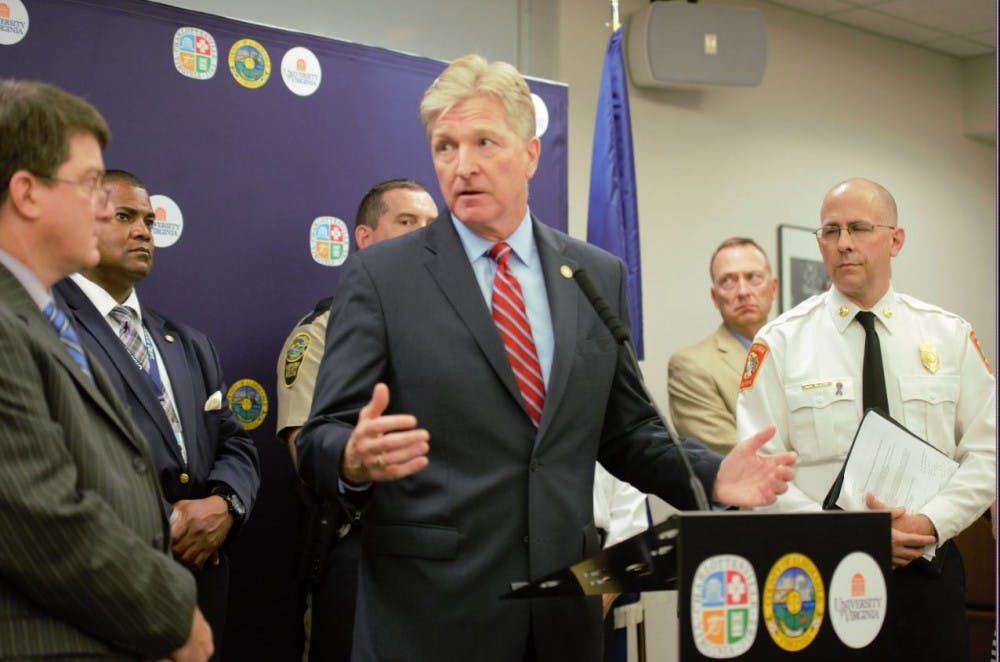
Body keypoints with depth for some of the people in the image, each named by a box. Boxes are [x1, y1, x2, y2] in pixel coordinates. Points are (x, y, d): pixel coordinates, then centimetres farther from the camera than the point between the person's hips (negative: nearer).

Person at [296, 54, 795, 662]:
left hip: (565, 609, 4)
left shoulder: (600, 276, 8)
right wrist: (356, 458, -29)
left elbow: (627, 430, 12)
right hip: (430, 611, -3)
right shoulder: (381, 276, -3)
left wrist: (711, 475, -6)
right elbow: (321, 441, -6)